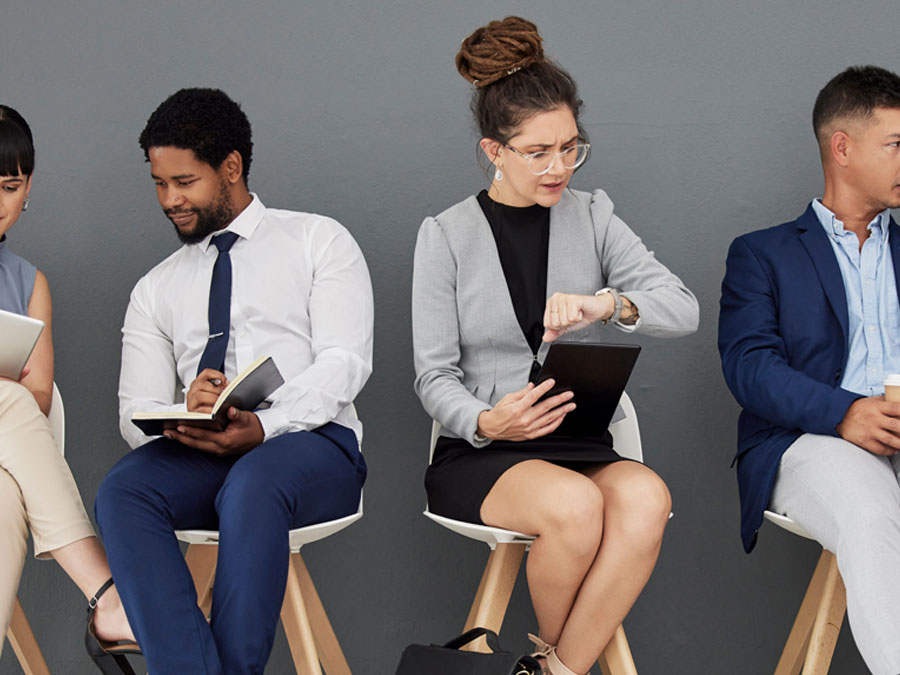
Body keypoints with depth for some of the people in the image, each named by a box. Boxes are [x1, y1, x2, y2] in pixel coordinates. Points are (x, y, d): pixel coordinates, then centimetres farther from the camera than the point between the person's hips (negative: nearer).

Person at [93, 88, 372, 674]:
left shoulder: (318, 241, 12)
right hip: (197, 454, 4)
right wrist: (183, 416, -15)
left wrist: (262, 427, -21)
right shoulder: (156, 290, 23)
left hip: (313, 443, -3)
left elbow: (345, 363, -3)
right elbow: (136, 411, 11)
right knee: (123, 489, -30)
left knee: (253, 483, -38)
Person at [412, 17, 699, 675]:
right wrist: (486, 422, -23)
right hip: (477, 455, -2)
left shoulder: (592, 217, 9)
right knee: (574, 504, -35)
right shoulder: (447, 235, 2)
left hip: (582, 446, 3)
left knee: (646, 498, -32)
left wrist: (607, 304, -26)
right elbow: (435, 377, 0)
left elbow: (684, 308, -4)